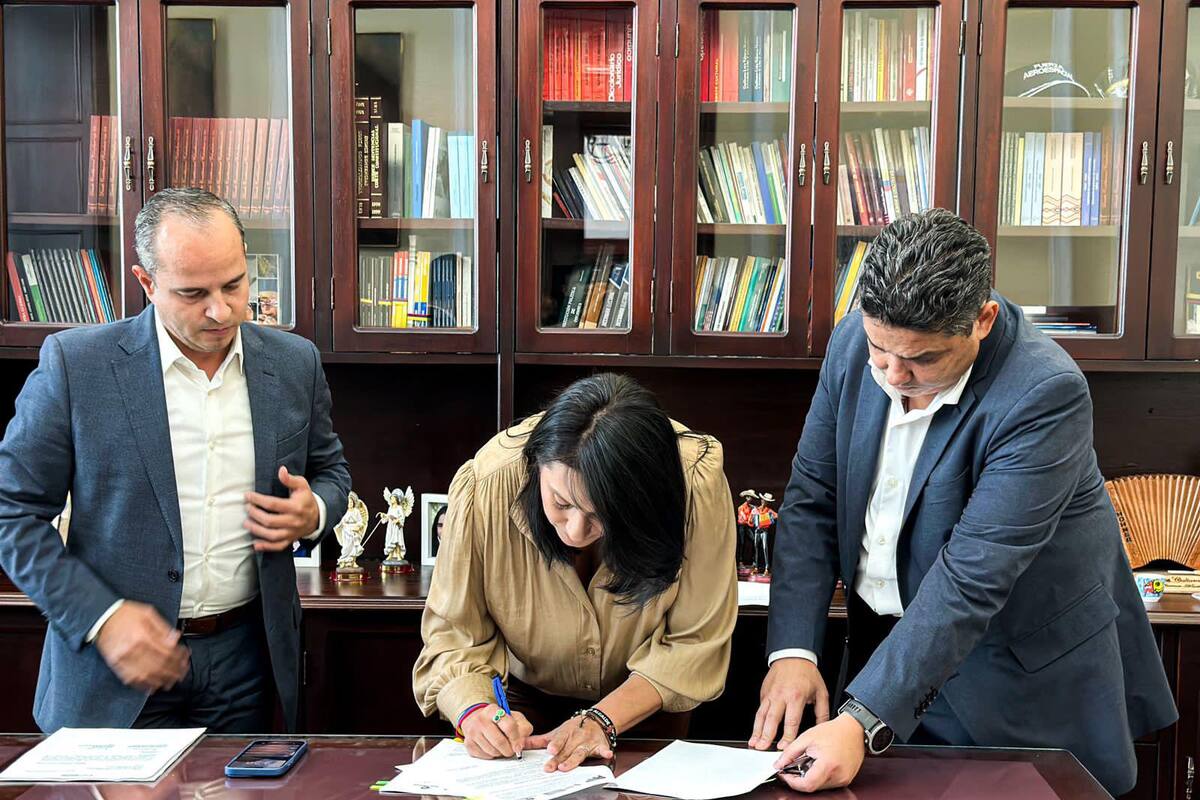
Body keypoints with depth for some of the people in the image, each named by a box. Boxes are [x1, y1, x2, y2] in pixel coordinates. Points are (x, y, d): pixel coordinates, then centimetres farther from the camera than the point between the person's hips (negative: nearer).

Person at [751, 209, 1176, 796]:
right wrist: (792, 650, -15)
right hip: (886, 641, 5)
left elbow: (972, 578, -31)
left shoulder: (1044, 393, -27)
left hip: (1022, 670, -4)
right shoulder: (857, 341, -9)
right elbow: (812, 499, -5)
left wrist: (863, 721, -35)